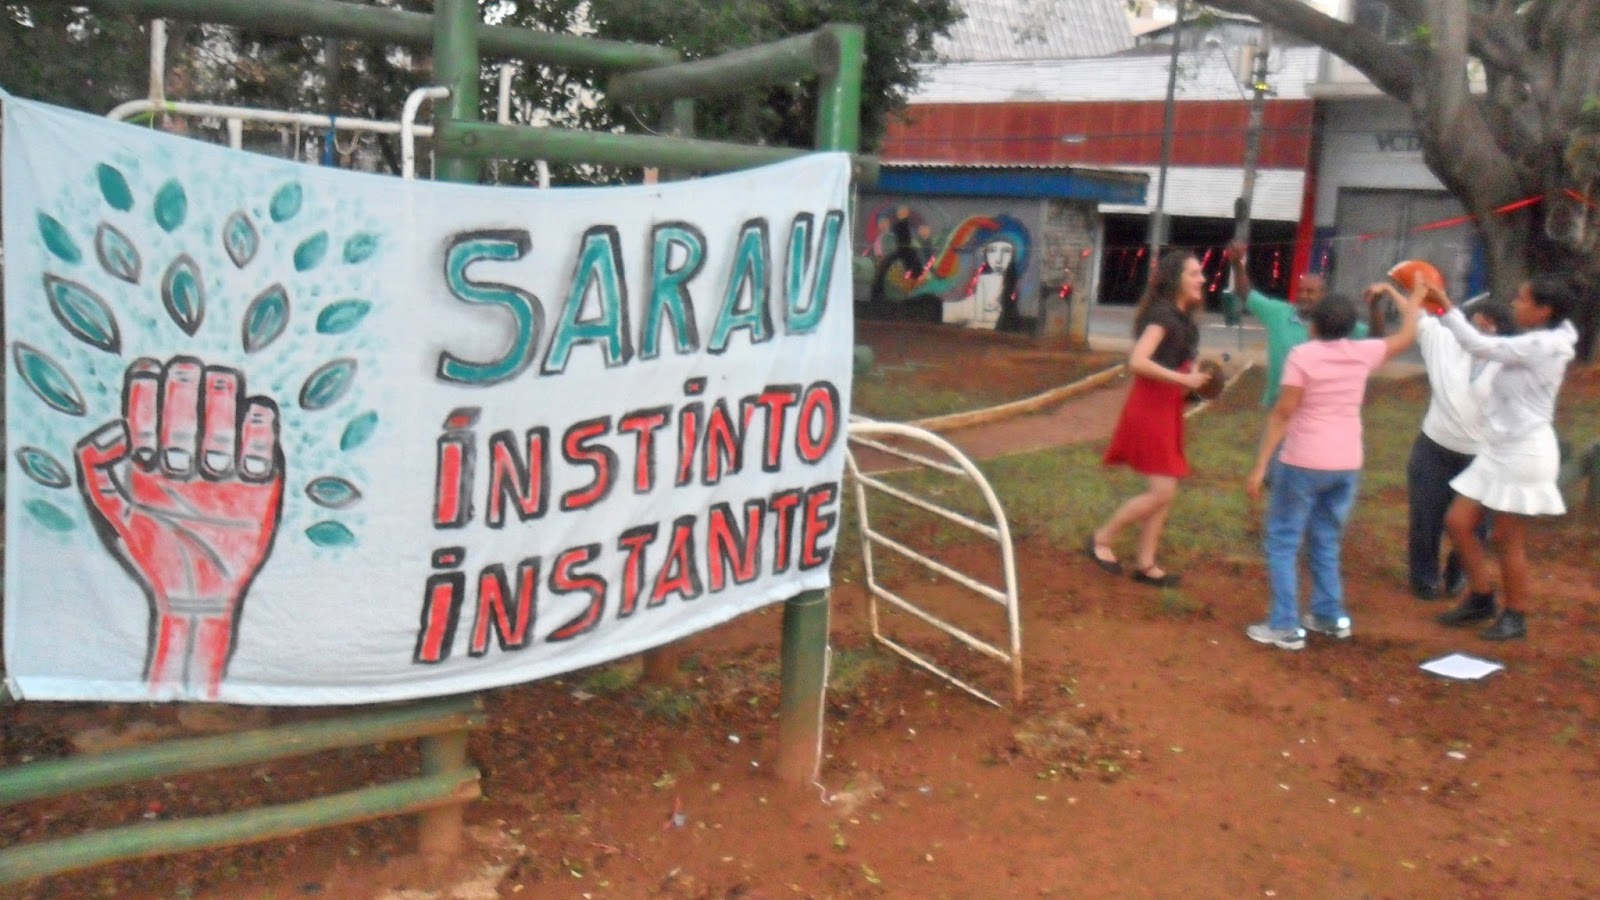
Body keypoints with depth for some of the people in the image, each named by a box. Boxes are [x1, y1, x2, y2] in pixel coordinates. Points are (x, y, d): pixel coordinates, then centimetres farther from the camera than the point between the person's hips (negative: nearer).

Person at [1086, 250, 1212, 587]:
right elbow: (1137, 361, -26)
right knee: (1161, 491, -9)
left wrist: (1193, 378, 7)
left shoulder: (1182, 317, 14)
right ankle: (1101, 539, 5)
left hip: (1167, 408, 9)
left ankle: (1145, 564, 16)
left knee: (1165, 492, 10)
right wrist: (1182, 379, -24)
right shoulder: (1162, 313, -14)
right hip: (1150, 408, -9)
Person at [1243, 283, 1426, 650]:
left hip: (1303, 463, -5)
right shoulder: (1362, 353, 3)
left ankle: (1285, 626, -2)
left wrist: (1260, 465, -12)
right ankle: (1330, 615, 25)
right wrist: (1413, 304, 43)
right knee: (1326, 541, 20)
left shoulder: (1303, 355, -12)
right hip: (1347, 465, 6)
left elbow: (1283, 413, -15)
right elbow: (1405, 337, 24)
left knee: (1283, 543, 2)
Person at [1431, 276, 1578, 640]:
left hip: (1524, 452, -9)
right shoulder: (1533, 343, 13)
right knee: (1458, 521, 8)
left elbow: (1480, 346, -21)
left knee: (1508, 539, 1)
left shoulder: (1542, 344, -17)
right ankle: (1481, 598, 22)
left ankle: (1515, 616, 16)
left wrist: (1446, 306, -17)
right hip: (1499, 450, 9)